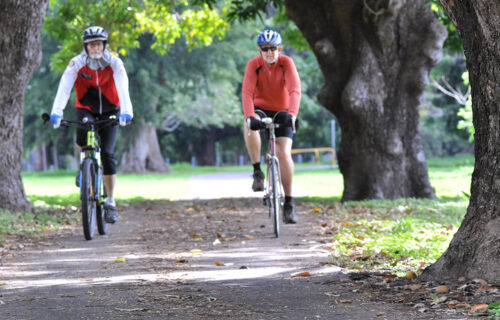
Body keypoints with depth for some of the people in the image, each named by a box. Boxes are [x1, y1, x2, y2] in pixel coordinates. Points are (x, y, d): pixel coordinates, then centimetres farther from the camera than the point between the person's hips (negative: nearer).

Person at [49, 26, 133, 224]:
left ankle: (110, 203, -4)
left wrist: (126, 111, -45)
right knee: (83, 135, -32)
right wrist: (56, 112, -41)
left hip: (109, 111, 0)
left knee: (107, 154, -12)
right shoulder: (77, 63, -15)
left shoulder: (114, 63, -16)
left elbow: (123, 88, -29)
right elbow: (64, 87, -27)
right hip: (86, 109, 0)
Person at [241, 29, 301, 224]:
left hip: (282, 112, 0)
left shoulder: (286, 63, -18)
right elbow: (247, 92, -28)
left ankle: (288, 202, -5)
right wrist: (250, 116, -46)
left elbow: (295, 90, -30)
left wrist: (292, 114, -47)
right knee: (249, 125, -35)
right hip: (261, 109, 0)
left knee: (284, 153, -16)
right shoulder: (254, 65, -17)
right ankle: (257, 172, -21)